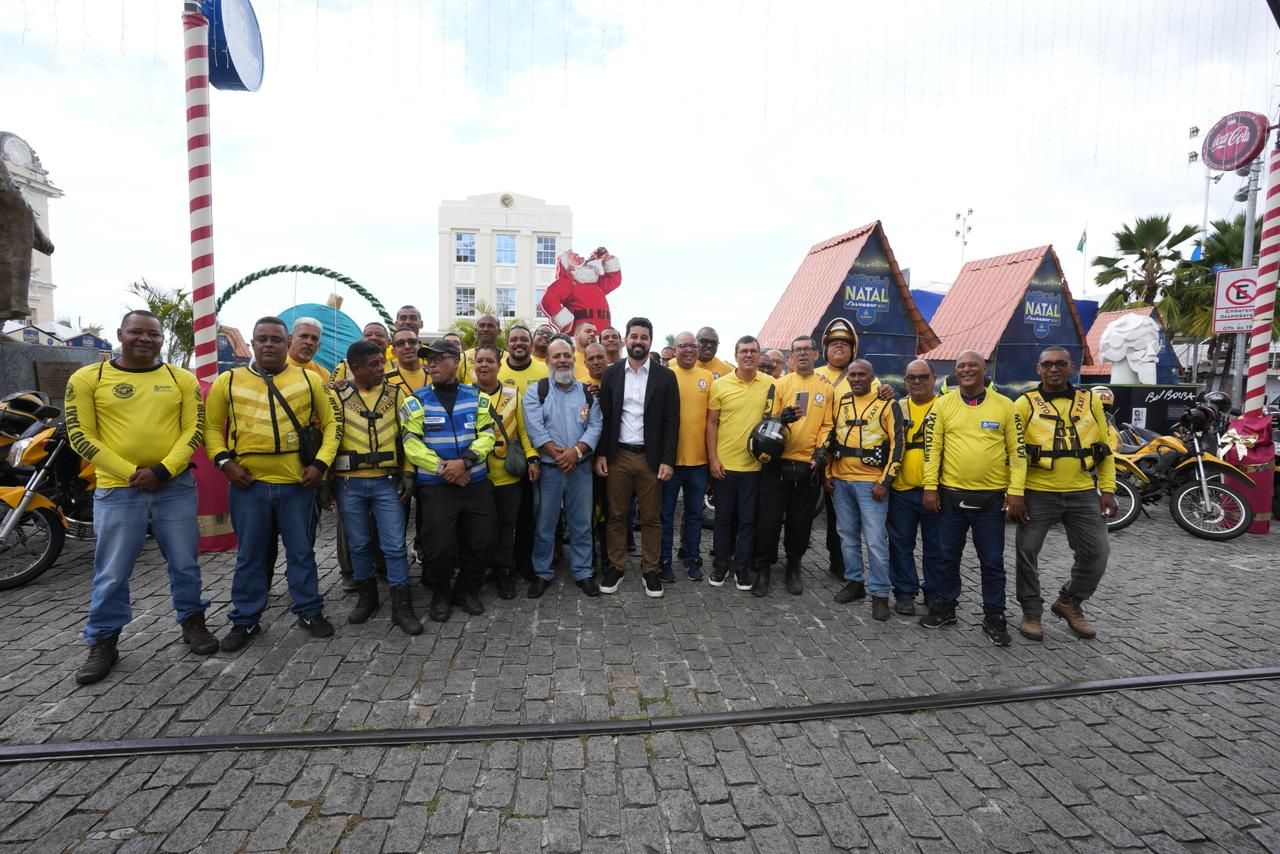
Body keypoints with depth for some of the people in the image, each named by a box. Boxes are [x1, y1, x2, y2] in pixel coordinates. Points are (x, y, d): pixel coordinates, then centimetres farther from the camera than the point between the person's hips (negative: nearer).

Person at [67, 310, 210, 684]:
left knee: (185, 564, 11)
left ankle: (192, 622, 28)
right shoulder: (87, 378, 0)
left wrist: (163, 470, -13)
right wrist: (131, 473, -13)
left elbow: (193, 429, 0)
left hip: (176, 485, 1)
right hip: (117, 489, -1)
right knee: (112, 573, 7)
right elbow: (81, 436, -3)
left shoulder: (182, 379, 4)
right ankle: (103, 642, 24)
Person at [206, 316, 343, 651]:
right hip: (248, 484, 0)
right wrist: (223, 461, -7)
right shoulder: (228, 381, 4)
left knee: (301, 551, 11)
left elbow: (331, 422, 6)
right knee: (250, 555, 11)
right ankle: (245, 620, 26)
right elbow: (211, 426, 9)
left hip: (297, 483, 0)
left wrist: (321, 463, -4)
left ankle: (310, 612, 25)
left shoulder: (308, 380, 4)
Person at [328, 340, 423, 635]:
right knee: (358, 544, 12)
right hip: (349, 483, 0)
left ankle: (402, 607, 10)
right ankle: (367, 597, 31)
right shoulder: (338, 397, 0)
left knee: (394, 545, 0)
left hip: (387, 481, 0)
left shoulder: (395, 394, 3)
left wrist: (408, 472, -1)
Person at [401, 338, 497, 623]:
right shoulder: (417, 401, 1)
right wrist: (443, 468, -17)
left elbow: (486, 436, -3)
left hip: (477, 483, 2)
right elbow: (412, 445, -7)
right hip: (436, 486, -2)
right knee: (439, 546, -1)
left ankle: (467, 591, 30)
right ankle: (440, 595, 24)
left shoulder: (477, 397, 5)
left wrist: (464, 461, -19)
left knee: (479, 543, 8)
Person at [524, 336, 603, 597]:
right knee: (545, 524, 8)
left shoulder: (588, 392, 7)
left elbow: (595, 426, -1)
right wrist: (559, 455, -16)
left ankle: (583, 572, 23)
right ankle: (542, 573, 23)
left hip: (581, 467, 2)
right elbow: (535, 429, -12)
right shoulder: (535, 391, -2)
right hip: (548, 468, -2)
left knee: (581, 523, 10)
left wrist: (576, 451, -16)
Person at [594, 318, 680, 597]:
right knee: (617, 515, 10)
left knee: (651, 518, 8)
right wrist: (600, 454, -1)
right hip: (617, 456, 1)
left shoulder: (665, 376, 0)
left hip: (651, 457, -1)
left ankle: (650, 570, 22)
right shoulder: (611, 373, 4)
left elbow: (671, 421, -2)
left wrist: (667, 460, -8)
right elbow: (603, 416, 4)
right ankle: (615, 567, 24)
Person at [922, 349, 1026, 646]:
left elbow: (1017, 451, 0)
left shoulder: (1004, 405, 0)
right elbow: (932, 448, 0)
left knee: (992, 561, 9)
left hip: (991, 497, 0)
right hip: (951, 494, 1)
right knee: (947, 556, 12)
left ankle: (994, 617, 24)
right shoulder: (943, 404, 1)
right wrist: (930, 487, -5)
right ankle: (945, 607, 27)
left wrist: (1016, 491, -5)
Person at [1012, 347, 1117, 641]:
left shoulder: (1090, 401, 8)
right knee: (1027, 553, 3)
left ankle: (1070, 602, 29)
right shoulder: (1025, 404, -2)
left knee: (1096, 552, 6)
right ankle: (1031, 612, 20)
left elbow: (1105, 448, 11)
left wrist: (1107, 490, 4)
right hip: (1038, 494, -3)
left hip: (1083, 493, 3)